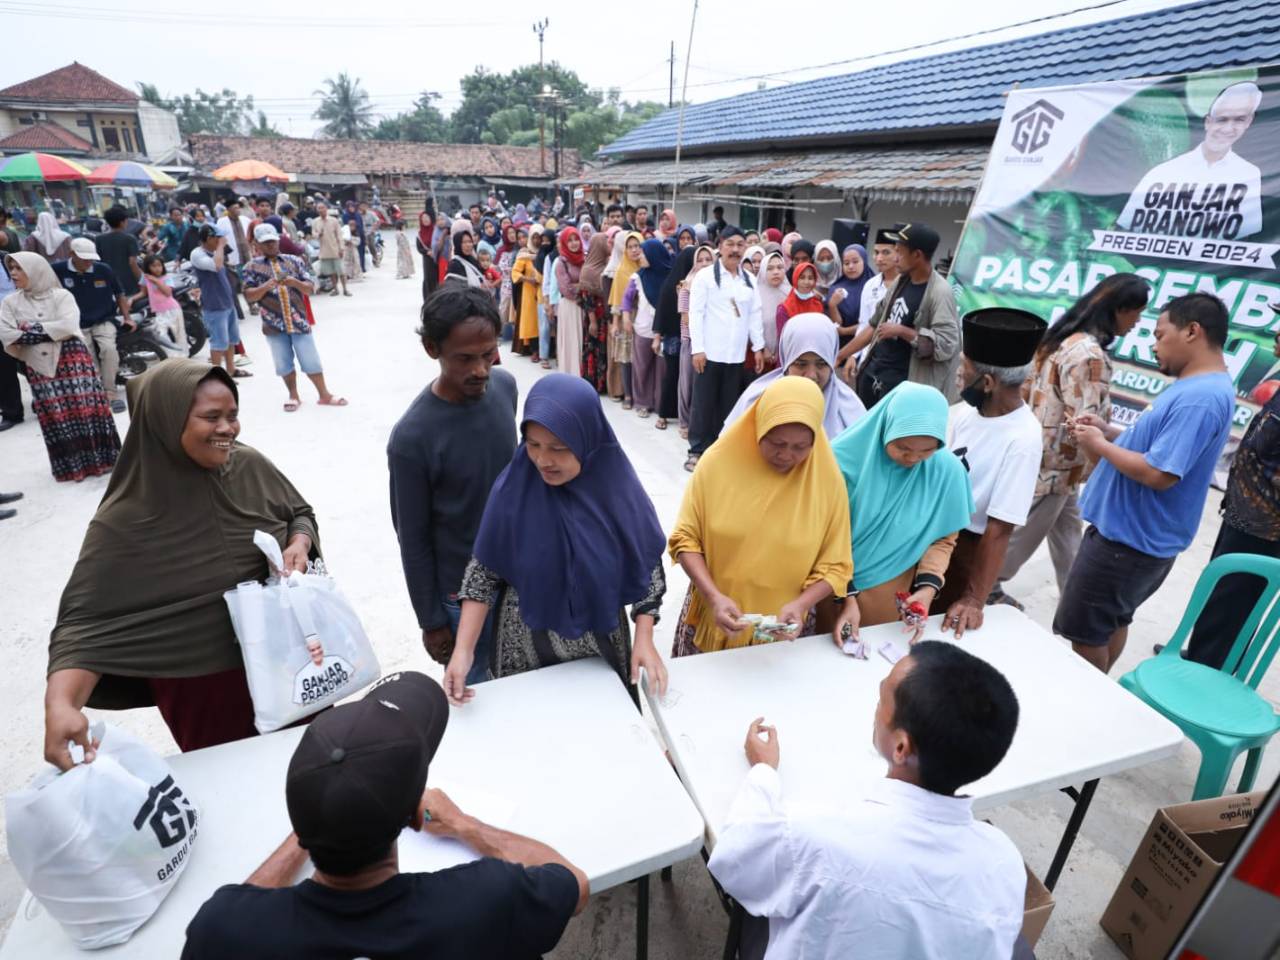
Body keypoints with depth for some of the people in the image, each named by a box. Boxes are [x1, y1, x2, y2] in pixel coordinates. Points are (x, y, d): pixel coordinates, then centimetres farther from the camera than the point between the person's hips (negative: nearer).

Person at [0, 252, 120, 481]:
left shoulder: (62, 295, 3)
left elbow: (67, 326, -11)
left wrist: (31, 329, -6)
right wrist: (48, 332, -7)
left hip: (73, 360, -2)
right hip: (40, 367, 2)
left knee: (86, 408, -3)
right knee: (55, 416, 0)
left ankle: (101, 459, 6)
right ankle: (71, 465, 6)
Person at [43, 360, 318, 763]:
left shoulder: (251, 467, -9)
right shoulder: (124, 520, -18)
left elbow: (300, 514, 7)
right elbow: (85, 621, -18)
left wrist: (299, 546, -15)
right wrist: (61, 705, -34)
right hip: (201, 688, -3)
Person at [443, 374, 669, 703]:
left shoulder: (618, 491, -17)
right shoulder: (513, 491, -18)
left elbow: (646, 566, -5)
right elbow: (485, 571, -10)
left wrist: (644, 639, -11)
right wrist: (463, 649, -16)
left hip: (601, 642, 1)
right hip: (526, 645, 0)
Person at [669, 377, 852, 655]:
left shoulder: (828, 480, -10)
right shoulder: (719, 461, -12)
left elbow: (834, 567, -4)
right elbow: (685, 539, -9)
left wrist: (800, 604, -20)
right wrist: (713, 597, -21)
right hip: (712, 619, 0)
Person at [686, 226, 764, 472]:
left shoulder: (749, 280, 11)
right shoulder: (706, 276, -2)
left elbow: (755, 315, 13)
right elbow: (696, 313, -7)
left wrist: (758, 347, 7)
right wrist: (697, 348, -13)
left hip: (736, 353, 4)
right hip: (710, 351, -4)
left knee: (728, 404, 8)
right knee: (704, 402, 1)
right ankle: (697, 450, 10)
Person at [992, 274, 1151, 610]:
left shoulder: (1064, 337, 5)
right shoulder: (1090, 355, -24)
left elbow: (1029, 388, 11)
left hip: (1043, 456, 9)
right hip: (1054, 466, -9)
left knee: (1067, 536, 19)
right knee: (1022, 537, 9)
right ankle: (985, 590, 25)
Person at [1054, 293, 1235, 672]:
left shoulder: (1200, 399, -25)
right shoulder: (1195, 387, 10)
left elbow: (1159, 473, -29)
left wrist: (1100, 446, -16)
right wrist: (1109, 432, 5)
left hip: (1129, 539, -11)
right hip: (1130, 530, 11)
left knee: (1084, 632, 3)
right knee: (1110, 622, 23)